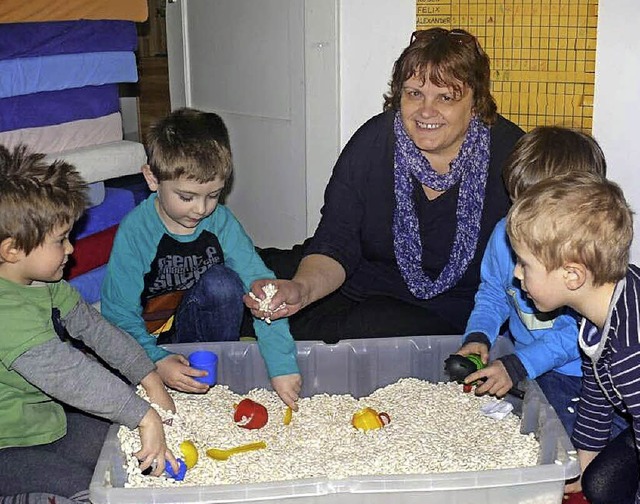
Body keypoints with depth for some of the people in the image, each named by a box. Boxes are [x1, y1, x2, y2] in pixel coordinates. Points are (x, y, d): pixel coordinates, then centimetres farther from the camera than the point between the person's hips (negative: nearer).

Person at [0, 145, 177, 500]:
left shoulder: (47, 286, 2)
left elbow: (95, 328, 5)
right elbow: (68, 375, -36)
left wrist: (151, 380, -1)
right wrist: (145, 416, -34)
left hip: (46, 420, 9)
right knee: (77, 488, -20)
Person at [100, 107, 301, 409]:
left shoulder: (221, 222, -12)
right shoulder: (135, 231, -17)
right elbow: (119, 313, -16)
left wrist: (282, 366, -26)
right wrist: (157, 361, -32)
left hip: (204, 330, 1)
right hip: (153, 340, -1)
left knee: (221, 281, -27)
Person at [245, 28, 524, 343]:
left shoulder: (510, 152, -15)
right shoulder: (372, 142, -10)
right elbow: (336, 244, -12)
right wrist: (303, 288, -34)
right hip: (362, 286, 2)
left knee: (370, 326, -33)